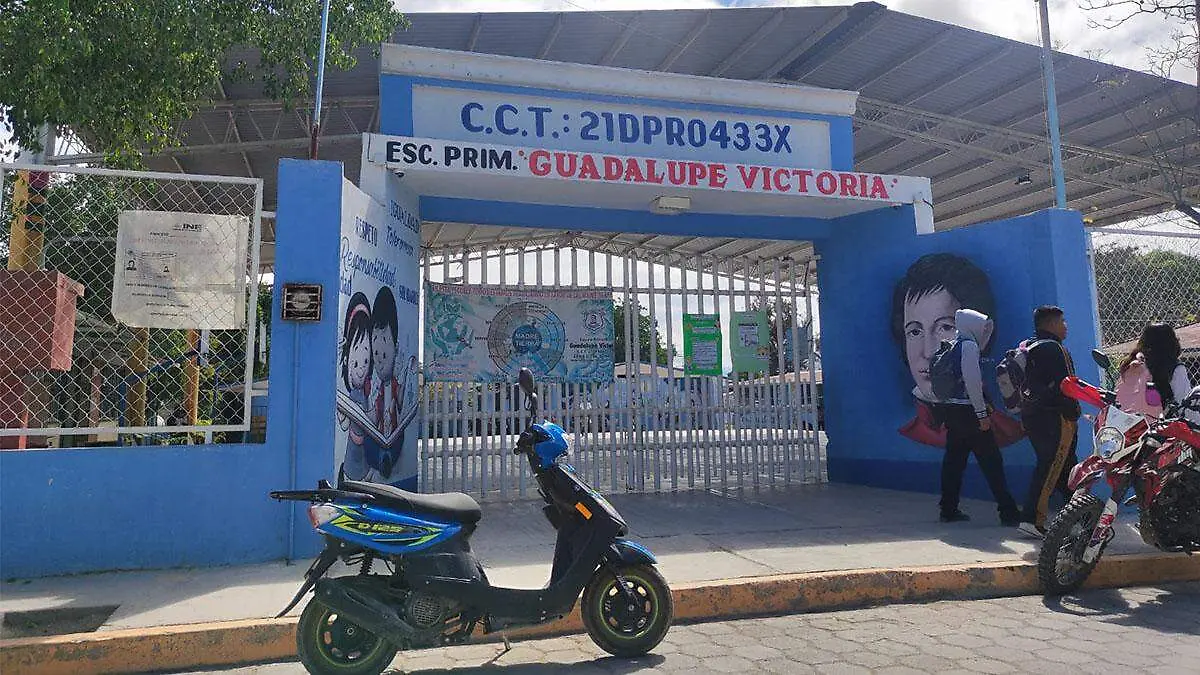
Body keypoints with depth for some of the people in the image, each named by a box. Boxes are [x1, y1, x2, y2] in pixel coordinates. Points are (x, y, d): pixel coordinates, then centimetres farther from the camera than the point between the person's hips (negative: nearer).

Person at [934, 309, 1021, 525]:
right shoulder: (969, 345, -10)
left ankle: (948, 510, 14)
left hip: (950, 409, 9)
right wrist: (982, 413, -16)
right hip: (967, 410, -9)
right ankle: (1008, 512, 0)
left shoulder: (951, 345, 16)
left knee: (954, 459, 11)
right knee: (991, 461, -3)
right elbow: (972, 380, -18)